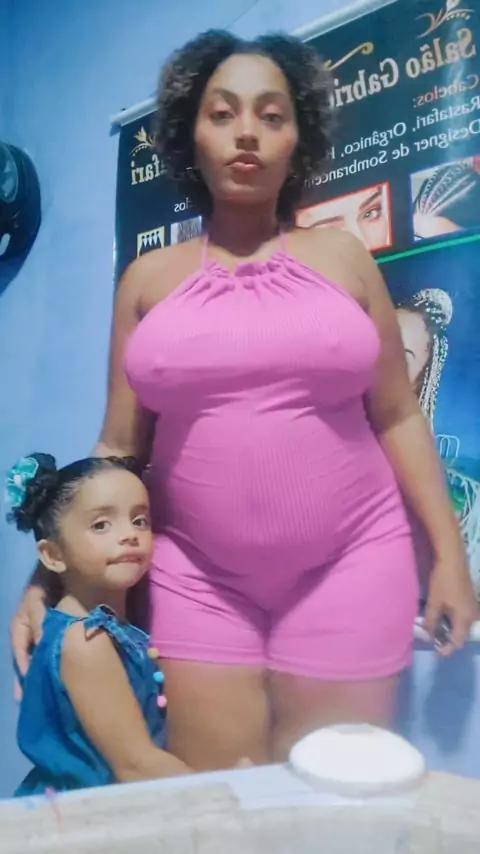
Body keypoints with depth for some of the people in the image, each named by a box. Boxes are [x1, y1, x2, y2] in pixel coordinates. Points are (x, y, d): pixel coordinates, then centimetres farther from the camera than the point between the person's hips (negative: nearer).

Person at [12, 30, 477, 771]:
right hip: (199, 577, 1)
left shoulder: (342, 256, 4)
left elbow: (397, 416, 5)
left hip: (348, 565, 0)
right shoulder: (148, 280, 4)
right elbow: (118, 447, 5)